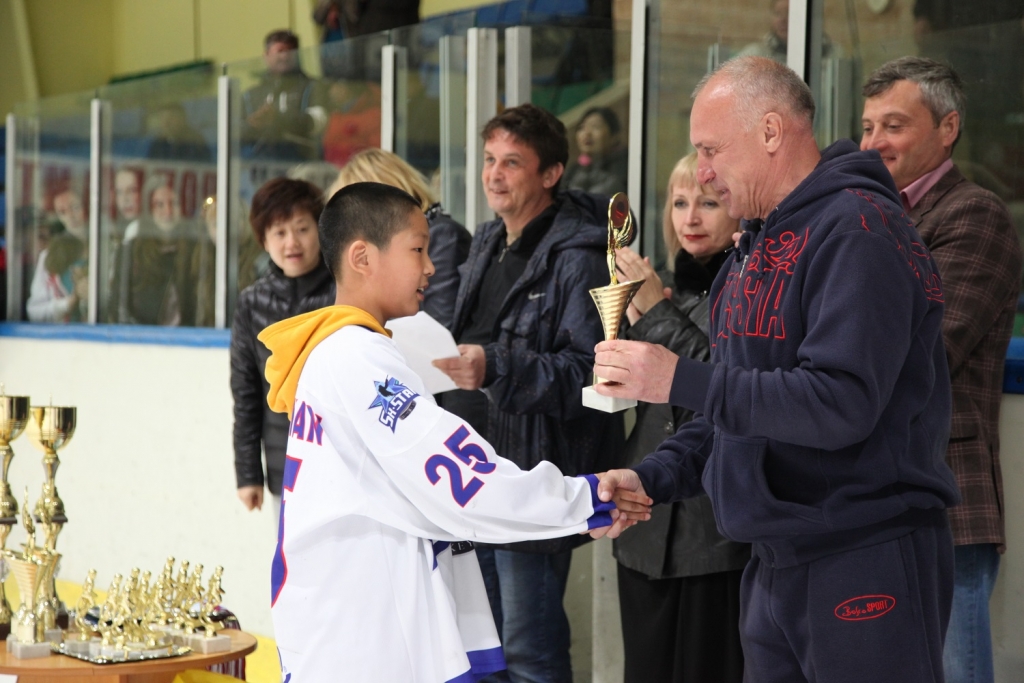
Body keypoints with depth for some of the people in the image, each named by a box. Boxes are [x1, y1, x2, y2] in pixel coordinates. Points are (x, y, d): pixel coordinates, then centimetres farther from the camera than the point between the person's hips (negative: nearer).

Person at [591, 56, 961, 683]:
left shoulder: (858, 230, -15)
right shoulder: (762, 244, 16)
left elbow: (841, 404, -25)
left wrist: (681, 381, -23)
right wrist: (653, 478, 3)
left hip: (867, 558, -9)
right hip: (779, 561, 9)